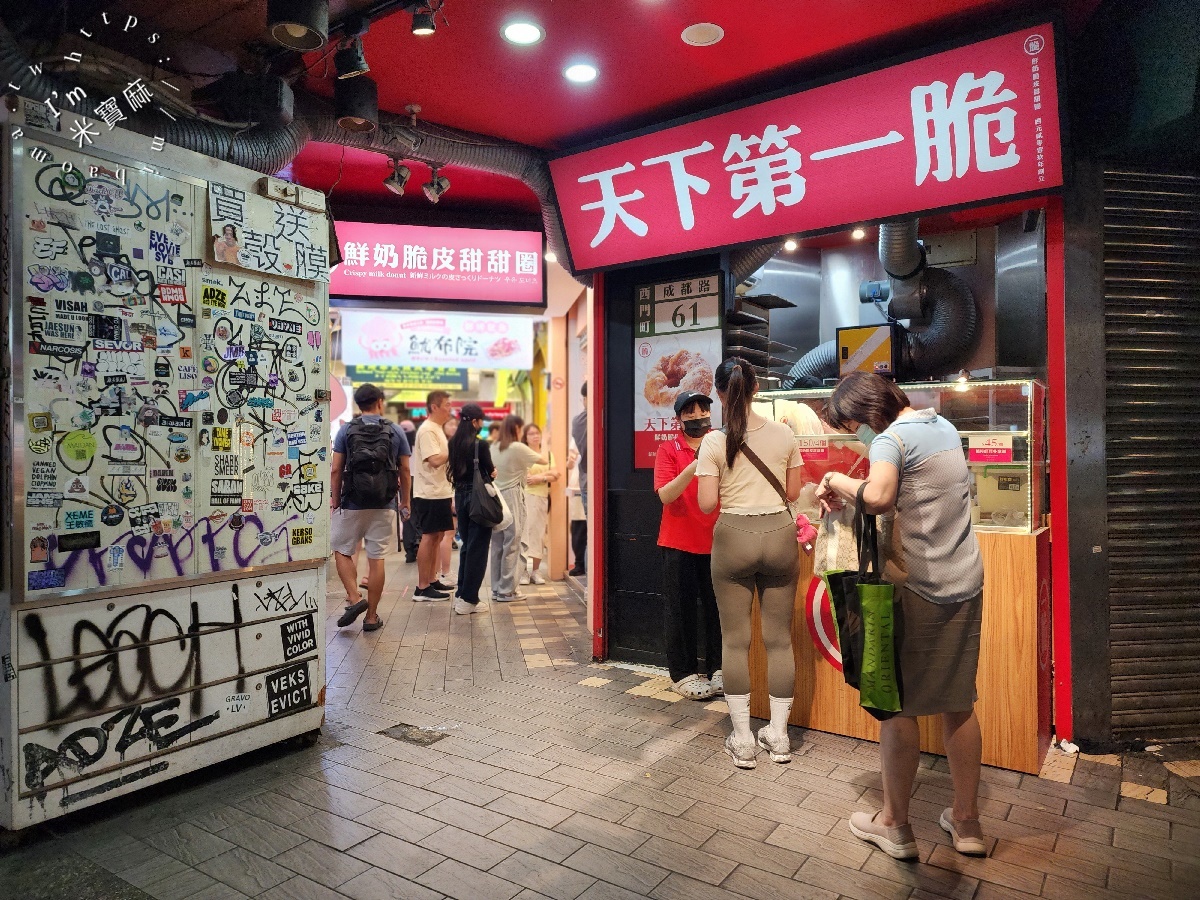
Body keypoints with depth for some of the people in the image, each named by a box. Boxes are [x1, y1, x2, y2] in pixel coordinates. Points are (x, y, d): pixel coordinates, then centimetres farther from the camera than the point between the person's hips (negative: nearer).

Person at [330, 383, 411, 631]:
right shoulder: (396, 432, 2)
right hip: (384, 507, 1)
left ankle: (354, 599, -1)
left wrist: (335, 498, 9)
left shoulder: (346, 431, 0)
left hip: (352, 504, -1)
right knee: (377, 559, 5)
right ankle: (372, 617, 11)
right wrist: (405, 501, 14)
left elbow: (336, 469, -2)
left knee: (341, 551, 15)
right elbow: (404, 470, 4)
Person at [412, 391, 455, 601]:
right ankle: (422, 588, -1)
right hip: (429, 494, -10)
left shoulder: (437, 430, 17)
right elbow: (435, 460, -25)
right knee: (429, 537, -6)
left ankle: (431, 580, 23)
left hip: (440, 493, 10)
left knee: (437, 536, 14)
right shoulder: (427, 430, -14)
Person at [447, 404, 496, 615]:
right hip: (479, 497, -7)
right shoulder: (480, 445, -15)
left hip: (460, 495, 7)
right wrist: (491, 472, 12)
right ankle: (468, 599, 5)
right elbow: (490, 472, -8)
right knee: (478, 547, 1)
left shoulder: (453, 443, 4)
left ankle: (461, 594, 23)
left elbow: (454, 470, 11)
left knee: (467, 545, 18)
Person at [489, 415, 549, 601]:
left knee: (497, 544, 9)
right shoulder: (518, 448, -9)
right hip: (512, 497, -6)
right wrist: (543, 451, 19)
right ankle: (507, 590, 2)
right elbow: (545, 461, -4)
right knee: (511, 545, -1)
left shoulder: (494, 448, 9)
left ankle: (496, 588, 15)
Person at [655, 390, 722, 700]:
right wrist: (694, 468, -27)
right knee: (681, 609, 5)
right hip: (679, 543, -1)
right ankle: (683, 674, 16)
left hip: (716, 542, 2)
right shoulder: (668, 450, -1)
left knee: (716, 608, 4)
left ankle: (717, 670, 18)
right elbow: (665, 495, -14)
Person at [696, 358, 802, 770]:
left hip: (734, 537, -2)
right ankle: (779, 736, 22)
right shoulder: (783, 433, 1)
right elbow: (794, 492, 6)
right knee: (779, 638, 12)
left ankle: (743, 741, 14)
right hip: (779, 534, 3)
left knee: (735, 639, 8)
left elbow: (706, 504, -8)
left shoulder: (714, 441, -7)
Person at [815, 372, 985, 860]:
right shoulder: (944, 426, 12)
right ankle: (967, 821, 28)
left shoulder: (891, 437, -15)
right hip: (967, 582, 8)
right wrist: (850, 492, 8)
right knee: (958, 702, 16)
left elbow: (878, 497, -33)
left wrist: (839, 482, -14)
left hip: (917, 587, -8)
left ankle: (894, 825, 20)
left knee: (898, 703, 6)